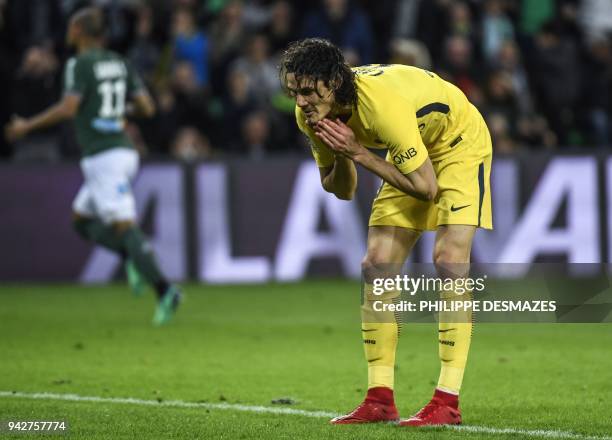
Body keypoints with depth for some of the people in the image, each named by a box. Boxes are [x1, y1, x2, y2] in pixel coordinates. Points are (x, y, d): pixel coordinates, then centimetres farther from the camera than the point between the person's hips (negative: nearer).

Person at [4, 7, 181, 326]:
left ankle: (164, 289, -24)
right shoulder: (119, 63, 13)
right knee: (82, 219, 19)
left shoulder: (80, 64, -7)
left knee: (124, 225, -13)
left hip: (103, 158, -8)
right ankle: (134, 257, 1)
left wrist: (28, 126, -8)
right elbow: (147, 108, 11)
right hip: (124, 152, 8)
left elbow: (68, 108, -18)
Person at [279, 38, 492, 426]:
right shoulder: (312, 114, -16)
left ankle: (448, 402, -21)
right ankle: (380, 400, 1)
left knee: (449, 259, -21)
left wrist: (359, 152, -34)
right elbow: (341, 191, -5)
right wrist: (341, 156, -26)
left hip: (460, 143, -7)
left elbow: (425, 187, -34)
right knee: (377, 267, -3)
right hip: (413, 151, 7)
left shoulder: (382, 102, -39)